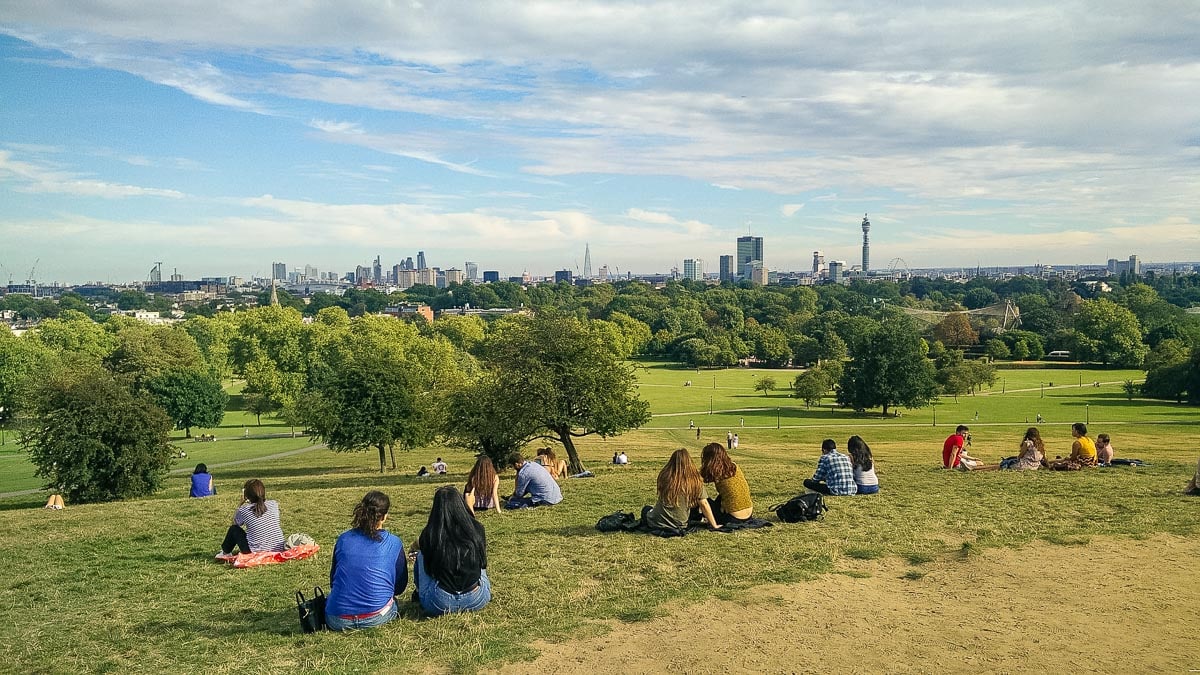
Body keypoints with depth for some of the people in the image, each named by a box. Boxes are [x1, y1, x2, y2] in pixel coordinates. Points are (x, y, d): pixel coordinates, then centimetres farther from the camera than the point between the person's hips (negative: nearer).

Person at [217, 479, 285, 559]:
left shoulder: (244, 510, -9)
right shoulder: (274, 504, -1)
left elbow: (235, 522, 13)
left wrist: (242, 503, 11)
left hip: (256, 552, -3)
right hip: (278, 549, 3)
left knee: (234, 529, 18)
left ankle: (225, 553, 41)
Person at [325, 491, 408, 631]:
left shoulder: (343, 539, 7)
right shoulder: (394, 543, 1)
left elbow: (333, 580, 16)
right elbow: (400, 586, 8)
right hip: (376, 618, -2)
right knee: (394, 601, 32)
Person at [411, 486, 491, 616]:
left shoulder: (430, 534, -9)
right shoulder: (477, 529, -4)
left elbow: (417, 544, 18)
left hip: (440, 604, -2)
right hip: (477, 601, 2)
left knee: (421, 554, 20)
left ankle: (420, 594, 35)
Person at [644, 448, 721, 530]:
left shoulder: (664, 475, -10)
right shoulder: (695, 481, -9)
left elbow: (661, 498, 4)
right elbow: (704, 504, -7)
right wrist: (714, 525, 2)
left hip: (658, 523, -2)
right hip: (680, 526, 2)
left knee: (646, 509, 31)